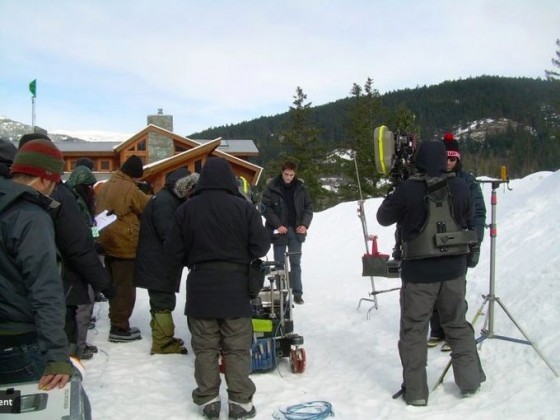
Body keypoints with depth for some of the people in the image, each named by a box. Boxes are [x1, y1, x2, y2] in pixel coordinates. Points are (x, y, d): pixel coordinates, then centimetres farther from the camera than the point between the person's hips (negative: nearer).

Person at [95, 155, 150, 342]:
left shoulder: (106, 187, 13)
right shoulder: (129, 189, -16)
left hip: (108, 244, 9)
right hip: (125, 245, -9)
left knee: (115, 286, 17)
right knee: (125, 288, -1)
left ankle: (117, 323, 25)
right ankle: (119, 329, 2)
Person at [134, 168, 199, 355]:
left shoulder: (169, 199, 14)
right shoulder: (164, 201, -19)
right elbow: (168, 234, -24)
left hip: (160, 262, 10)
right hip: (159, 263, -10)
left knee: (161, 301, 18)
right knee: (164, 302, -3)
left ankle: (161, 337, 29)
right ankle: (163, 343, 4)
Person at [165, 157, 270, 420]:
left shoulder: (186, 209, -4)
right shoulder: (244, 207, -8)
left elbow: (174, 252, -1)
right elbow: (261, 246, -7)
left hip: (200, 287, 1)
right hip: (235, 286, -1)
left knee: (205, 347, 10)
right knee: (237, 348, 7)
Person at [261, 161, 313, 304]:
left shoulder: (300, 188, 2)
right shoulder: (272, 187, -6)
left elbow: (309, 207, 7)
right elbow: (266, 208, -8)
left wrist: (305, 224, -7)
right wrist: (277, 225, -15)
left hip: (296, 231, 2)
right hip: (279, 231, -2)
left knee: (296, 263, 7)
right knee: (279, 263, 7)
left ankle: (297, 293, 13)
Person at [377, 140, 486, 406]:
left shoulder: (408, 189, -15)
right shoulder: (460, 187, -3)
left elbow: (383, 218, 0)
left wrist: (396, 199, 16)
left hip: (419, 270, -3)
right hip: (454, 267, 4)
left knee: (413, 330, 7)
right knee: (458, 324, 20)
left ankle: (415, 391, 10)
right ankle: (469, 379, 26)